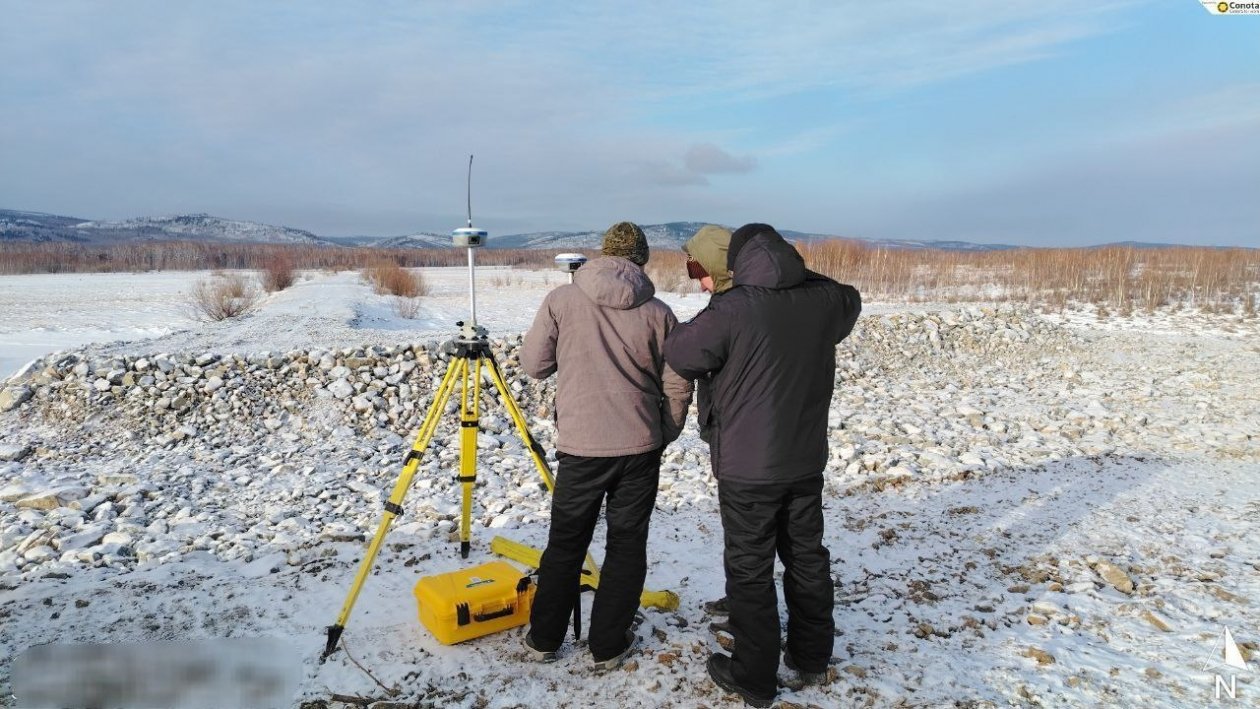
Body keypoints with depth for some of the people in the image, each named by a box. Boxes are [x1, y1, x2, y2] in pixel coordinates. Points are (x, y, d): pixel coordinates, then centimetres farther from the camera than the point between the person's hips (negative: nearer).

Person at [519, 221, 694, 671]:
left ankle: (544, 638, 28)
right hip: (640, 448, 0)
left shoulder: (561, 301, -4)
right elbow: (678, 387, -1)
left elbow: (533, 365, 1)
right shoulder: (658, 313, -3)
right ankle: (608, 646, 21)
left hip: (579, 447, 0)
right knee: (627, 546, 13)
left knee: (565, 543, 16)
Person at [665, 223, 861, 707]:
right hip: (807, 462, 6)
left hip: (747, 468, -5)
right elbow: (851, 301, 21)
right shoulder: (825, 302, -4)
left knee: (750, 571, 8)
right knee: (807, 558, 20)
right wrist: (801, 276, 17)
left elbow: (678, 353, -9)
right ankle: (811, 657, 36)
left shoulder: (732, 310, -21)